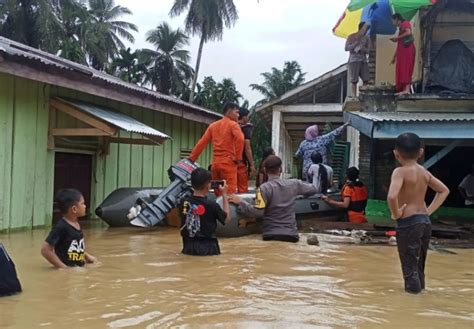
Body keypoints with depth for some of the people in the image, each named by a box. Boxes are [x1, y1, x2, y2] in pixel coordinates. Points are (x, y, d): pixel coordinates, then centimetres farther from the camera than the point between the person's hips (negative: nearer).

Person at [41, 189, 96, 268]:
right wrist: (63, 267, -19)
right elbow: (45, 250, -21)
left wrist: (86, 255, 11)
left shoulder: (76, 224, 8)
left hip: (80, 268, 8)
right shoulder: (61, 227, -18)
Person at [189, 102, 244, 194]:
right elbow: (240, 139, -21)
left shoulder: (213, 125, 17)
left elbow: (201, 143, 14)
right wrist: (238, 158, -13)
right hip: (228, 163, -6)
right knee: (230, 193, -11)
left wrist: (191, 159, 16)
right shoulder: (233, 124, -1)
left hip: (215, 163, 6)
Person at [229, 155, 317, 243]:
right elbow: (313, 189, 18)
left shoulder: (264, 188, -10)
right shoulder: (293, 184, 3)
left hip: (271, 235, -3)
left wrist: (240, 202, -6)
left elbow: (257, 212, -17)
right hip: (292, 234, 3)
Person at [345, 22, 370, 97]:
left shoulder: (366, 38, 10)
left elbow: (368, 51, 10)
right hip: (354, 60, -4)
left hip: (363, 60, 4)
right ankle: (354, 96, -3)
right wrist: (356, 42, -14)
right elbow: (346, 48, -6)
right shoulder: (351, 37, 0)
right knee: (354, 80, -5)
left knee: (366, 79, -6)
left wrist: (364, 49, -12)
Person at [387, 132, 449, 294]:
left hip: (408, 224, -7)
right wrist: (430, 210, 14)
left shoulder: (400, 172, -14)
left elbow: (392, 196, -32)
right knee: (419, 266, 19)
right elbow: (444, 190, 19)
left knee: (410, 268, 0)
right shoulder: (424, 172, 7)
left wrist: (396, 214, -15)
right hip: (425, 222, 7)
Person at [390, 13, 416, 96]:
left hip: (408, 49, -9)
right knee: (401, 70, 2)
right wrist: (394, 57, 24)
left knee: (406, 69, -15)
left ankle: (407, 89, -22)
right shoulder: (400, 28, 26)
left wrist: (397, 38, -10)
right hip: (402, 51, 9)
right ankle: (403, 89, -2)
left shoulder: (405, 23, 4)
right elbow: (399, 45, 26)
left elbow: (409, 32, -19)